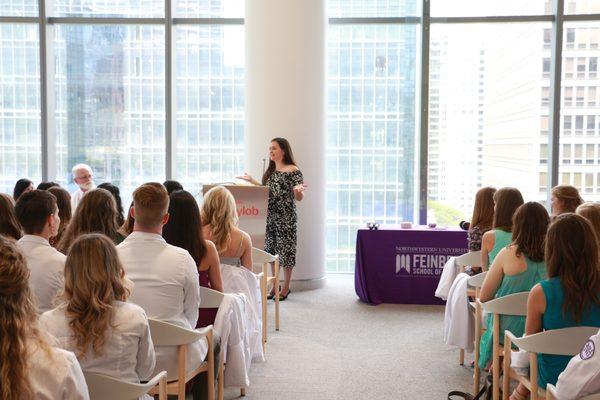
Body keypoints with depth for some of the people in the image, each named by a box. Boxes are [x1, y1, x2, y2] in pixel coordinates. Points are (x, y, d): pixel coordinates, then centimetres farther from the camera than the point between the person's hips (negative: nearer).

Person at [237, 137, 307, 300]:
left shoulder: (293, 171, -10)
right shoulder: (270, 171, 13)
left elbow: (299, 198, -12)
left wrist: (298, 190, -35)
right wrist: (251, 180, 18)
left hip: (286, 218, -7)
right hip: (270, 217, 7)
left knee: (285, 250, 0)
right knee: (271, 250, 11)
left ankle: (286, 287, 13)